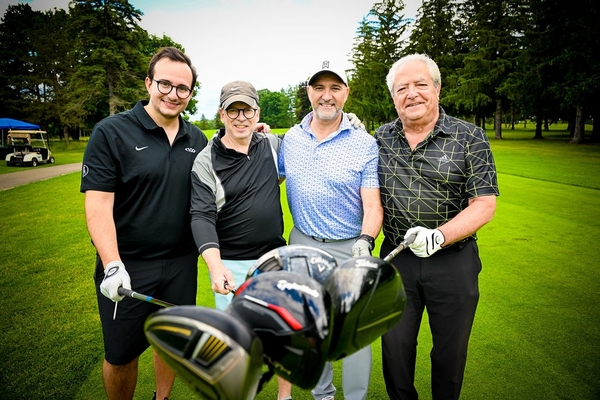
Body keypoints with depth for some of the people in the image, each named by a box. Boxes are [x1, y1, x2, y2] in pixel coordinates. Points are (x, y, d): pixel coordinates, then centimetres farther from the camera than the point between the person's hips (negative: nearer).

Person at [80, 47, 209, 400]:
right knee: (121, 354, 12)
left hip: (182, 264, 4)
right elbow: (98, 206, -14)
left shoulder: (198, 140, 4)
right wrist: (112, 265, -23)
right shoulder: (111, 132, -9)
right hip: (127, 268, -4)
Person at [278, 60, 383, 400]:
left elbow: (373, 204, -12)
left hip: (349, 249, -3)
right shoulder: (291, 138, 2)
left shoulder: (365, 144, -9)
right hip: (302, 244, 4)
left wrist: (366, 241, -29)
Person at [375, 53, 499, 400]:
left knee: (451, 350, 16)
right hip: (396, 259, 3)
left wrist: (439, 236, -25)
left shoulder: (470, 138, -6)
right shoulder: (381, 138, 2)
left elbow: (484, 205, -12)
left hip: (454, 261, -2)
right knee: (395, 345, 16)